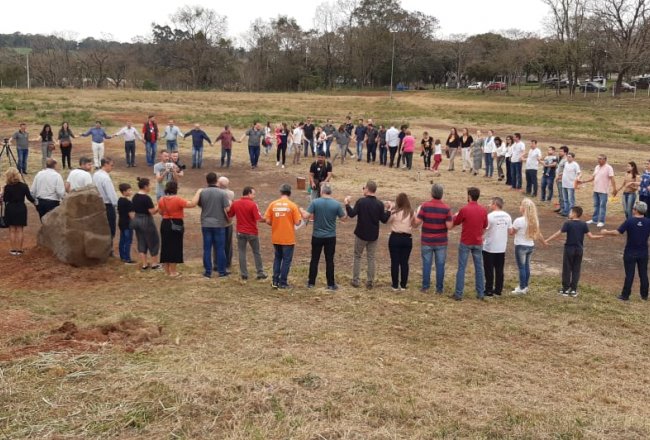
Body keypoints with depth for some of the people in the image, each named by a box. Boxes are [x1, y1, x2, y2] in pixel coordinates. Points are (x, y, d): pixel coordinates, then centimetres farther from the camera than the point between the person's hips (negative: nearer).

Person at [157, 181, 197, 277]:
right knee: (175, 247, 1)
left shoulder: (161, 200, 2)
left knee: (165, 246, 13)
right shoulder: (178, 199, -18)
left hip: (164, 224, 6)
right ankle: (173, 272, 4)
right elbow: (192, 204, -24)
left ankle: (167, 270, 21)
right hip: (176, 225, -6)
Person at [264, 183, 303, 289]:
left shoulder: (272, 204, -3)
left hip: (276, 238, 3)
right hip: (288, 239, -3)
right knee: (286, 260, 8)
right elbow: (297, 222, -13)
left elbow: (267, 221, -4)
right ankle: (283, 283, 11)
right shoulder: (292, 205, -11)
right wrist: (300, 216, 8)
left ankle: (275, 281, 19)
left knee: (277, 258, 19)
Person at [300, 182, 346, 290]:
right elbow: (343, 218, 1)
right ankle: (331, 284, 11)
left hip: (317, 236, 0)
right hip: (330, 237, 0)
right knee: (329, 260, 7)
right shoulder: (336, 204, -9)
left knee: (314, 259, 12)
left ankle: (311, 282, 19)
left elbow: (306, 216, -13)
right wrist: (343, 209, 20)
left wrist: (301, 211, 8)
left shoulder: (315, 202, -11)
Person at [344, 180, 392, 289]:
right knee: (371, 258, 10)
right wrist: (388, 210, 13)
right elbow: (384, 220, -1)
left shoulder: (361, 201, -13)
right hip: (373, 235, 2)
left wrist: (347, 204, -6)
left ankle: (355, 281, 10)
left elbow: (352, 214, -18)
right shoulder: (380, 204, -3)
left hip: (361, 234, -2)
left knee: (357, 257, 11)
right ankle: (370, 282, 10)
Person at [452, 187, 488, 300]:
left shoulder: (464, 209, -14)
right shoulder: (483, 210, -2)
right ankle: (480, 293, 15)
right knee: (479, 268, 11)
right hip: (478, 243, 3)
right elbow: (485, 225, 11)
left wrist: (455, 216, 21)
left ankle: (458, 293, 3)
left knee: (461, 268, 3)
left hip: (465, 243, -3)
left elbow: (455, 223, 1)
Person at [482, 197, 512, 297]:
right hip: (502, 247, 5)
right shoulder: (507, 216, 3)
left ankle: (489, 290, 8)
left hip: (489, 247, -5)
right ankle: (498, 290, 16)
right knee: (499, 270, 12)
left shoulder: (490, 216, -15)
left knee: (489, 270, 4)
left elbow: (483, 229, -14)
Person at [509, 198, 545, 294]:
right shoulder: (535, 220, 0)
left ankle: (522, 288, 7)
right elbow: (538, 233, 9)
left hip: (521, 246, -7)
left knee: (521, 267, 2)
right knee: (527, 266, 17)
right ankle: (525, 286, 26)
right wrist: (544, 242, 25)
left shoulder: (519, 220, -20)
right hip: (531, 246, 7)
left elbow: (511, 232, -9)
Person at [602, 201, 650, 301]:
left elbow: (618, 232, -17)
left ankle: (625, 295, 8)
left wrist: (606, 232, -3)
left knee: (629, 274, 3)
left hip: (630, 253, -3)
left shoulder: (630, 221, -15)